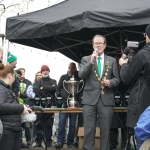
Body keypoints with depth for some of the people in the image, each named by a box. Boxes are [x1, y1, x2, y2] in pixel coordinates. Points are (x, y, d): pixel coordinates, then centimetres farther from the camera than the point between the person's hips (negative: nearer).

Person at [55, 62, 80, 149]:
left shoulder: (78, 78, 8)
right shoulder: (63, 77, 11)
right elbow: (58, 88, 10)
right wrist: (58, 96, -7)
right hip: (64, 103, 0)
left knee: (72, 124, 3)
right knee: (62, 122, -8)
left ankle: (70, 142, 9)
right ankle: (60, 141, -6)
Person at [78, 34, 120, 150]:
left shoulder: (112, 60, 11)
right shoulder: (86, 59, 8)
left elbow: (117, 79, 10)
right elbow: (81, 75, -6)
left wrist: (110, 82, -11)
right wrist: (91, 61, -14)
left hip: (106, 99, 1)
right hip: (90, 98, -1)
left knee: (105, 130, 4)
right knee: (89, 130, 1)